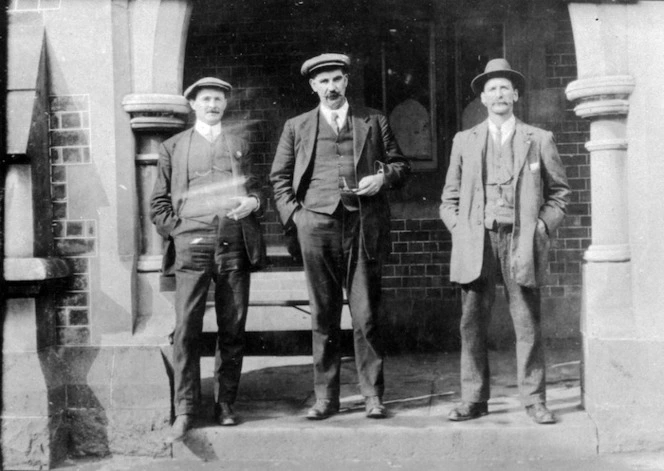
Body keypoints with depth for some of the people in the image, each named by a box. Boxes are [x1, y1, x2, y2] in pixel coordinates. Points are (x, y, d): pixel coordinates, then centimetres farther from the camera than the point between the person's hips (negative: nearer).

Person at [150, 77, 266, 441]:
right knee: (186, 329, -9)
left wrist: (252, 202, -1)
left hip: (235, 244, 2)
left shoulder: (240, 145, 22)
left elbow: (255, 189, 22)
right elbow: (159, 203, 13)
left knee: (232, 328, 2)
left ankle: (225, 404, 12)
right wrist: (178, 232, -2)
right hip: (192, 246, -2)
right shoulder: (173, 147, 15)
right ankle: (185, 409, -2)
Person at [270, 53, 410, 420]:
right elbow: (279, 177, 14)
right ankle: (325, 397, 12)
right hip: (317, 225, 1)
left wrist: (384, 177, -4)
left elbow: (400, 164, 17)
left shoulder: (374, 121, 14)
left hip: (364, 225, 0)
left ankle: (372, 396, 8)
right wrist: (293, 213, 1)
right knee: (322, 317, 4)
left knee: (366, 316, -1)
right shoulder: (296, 127, 14)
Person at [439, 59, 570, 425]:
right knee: (472, 323, 0)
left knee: (528, 324, -1)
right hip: (476, 242, 1)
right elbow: (449, 197, 16)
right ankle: (473, 399, 7)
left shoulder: (539, 139, 11)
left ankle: (534, 399, 7)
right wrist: (460, 230, 2)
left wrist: (543, 227, 0)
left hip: (521, 241, -1)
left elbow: (559, 191, 13)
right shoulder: (464, 141, 15)